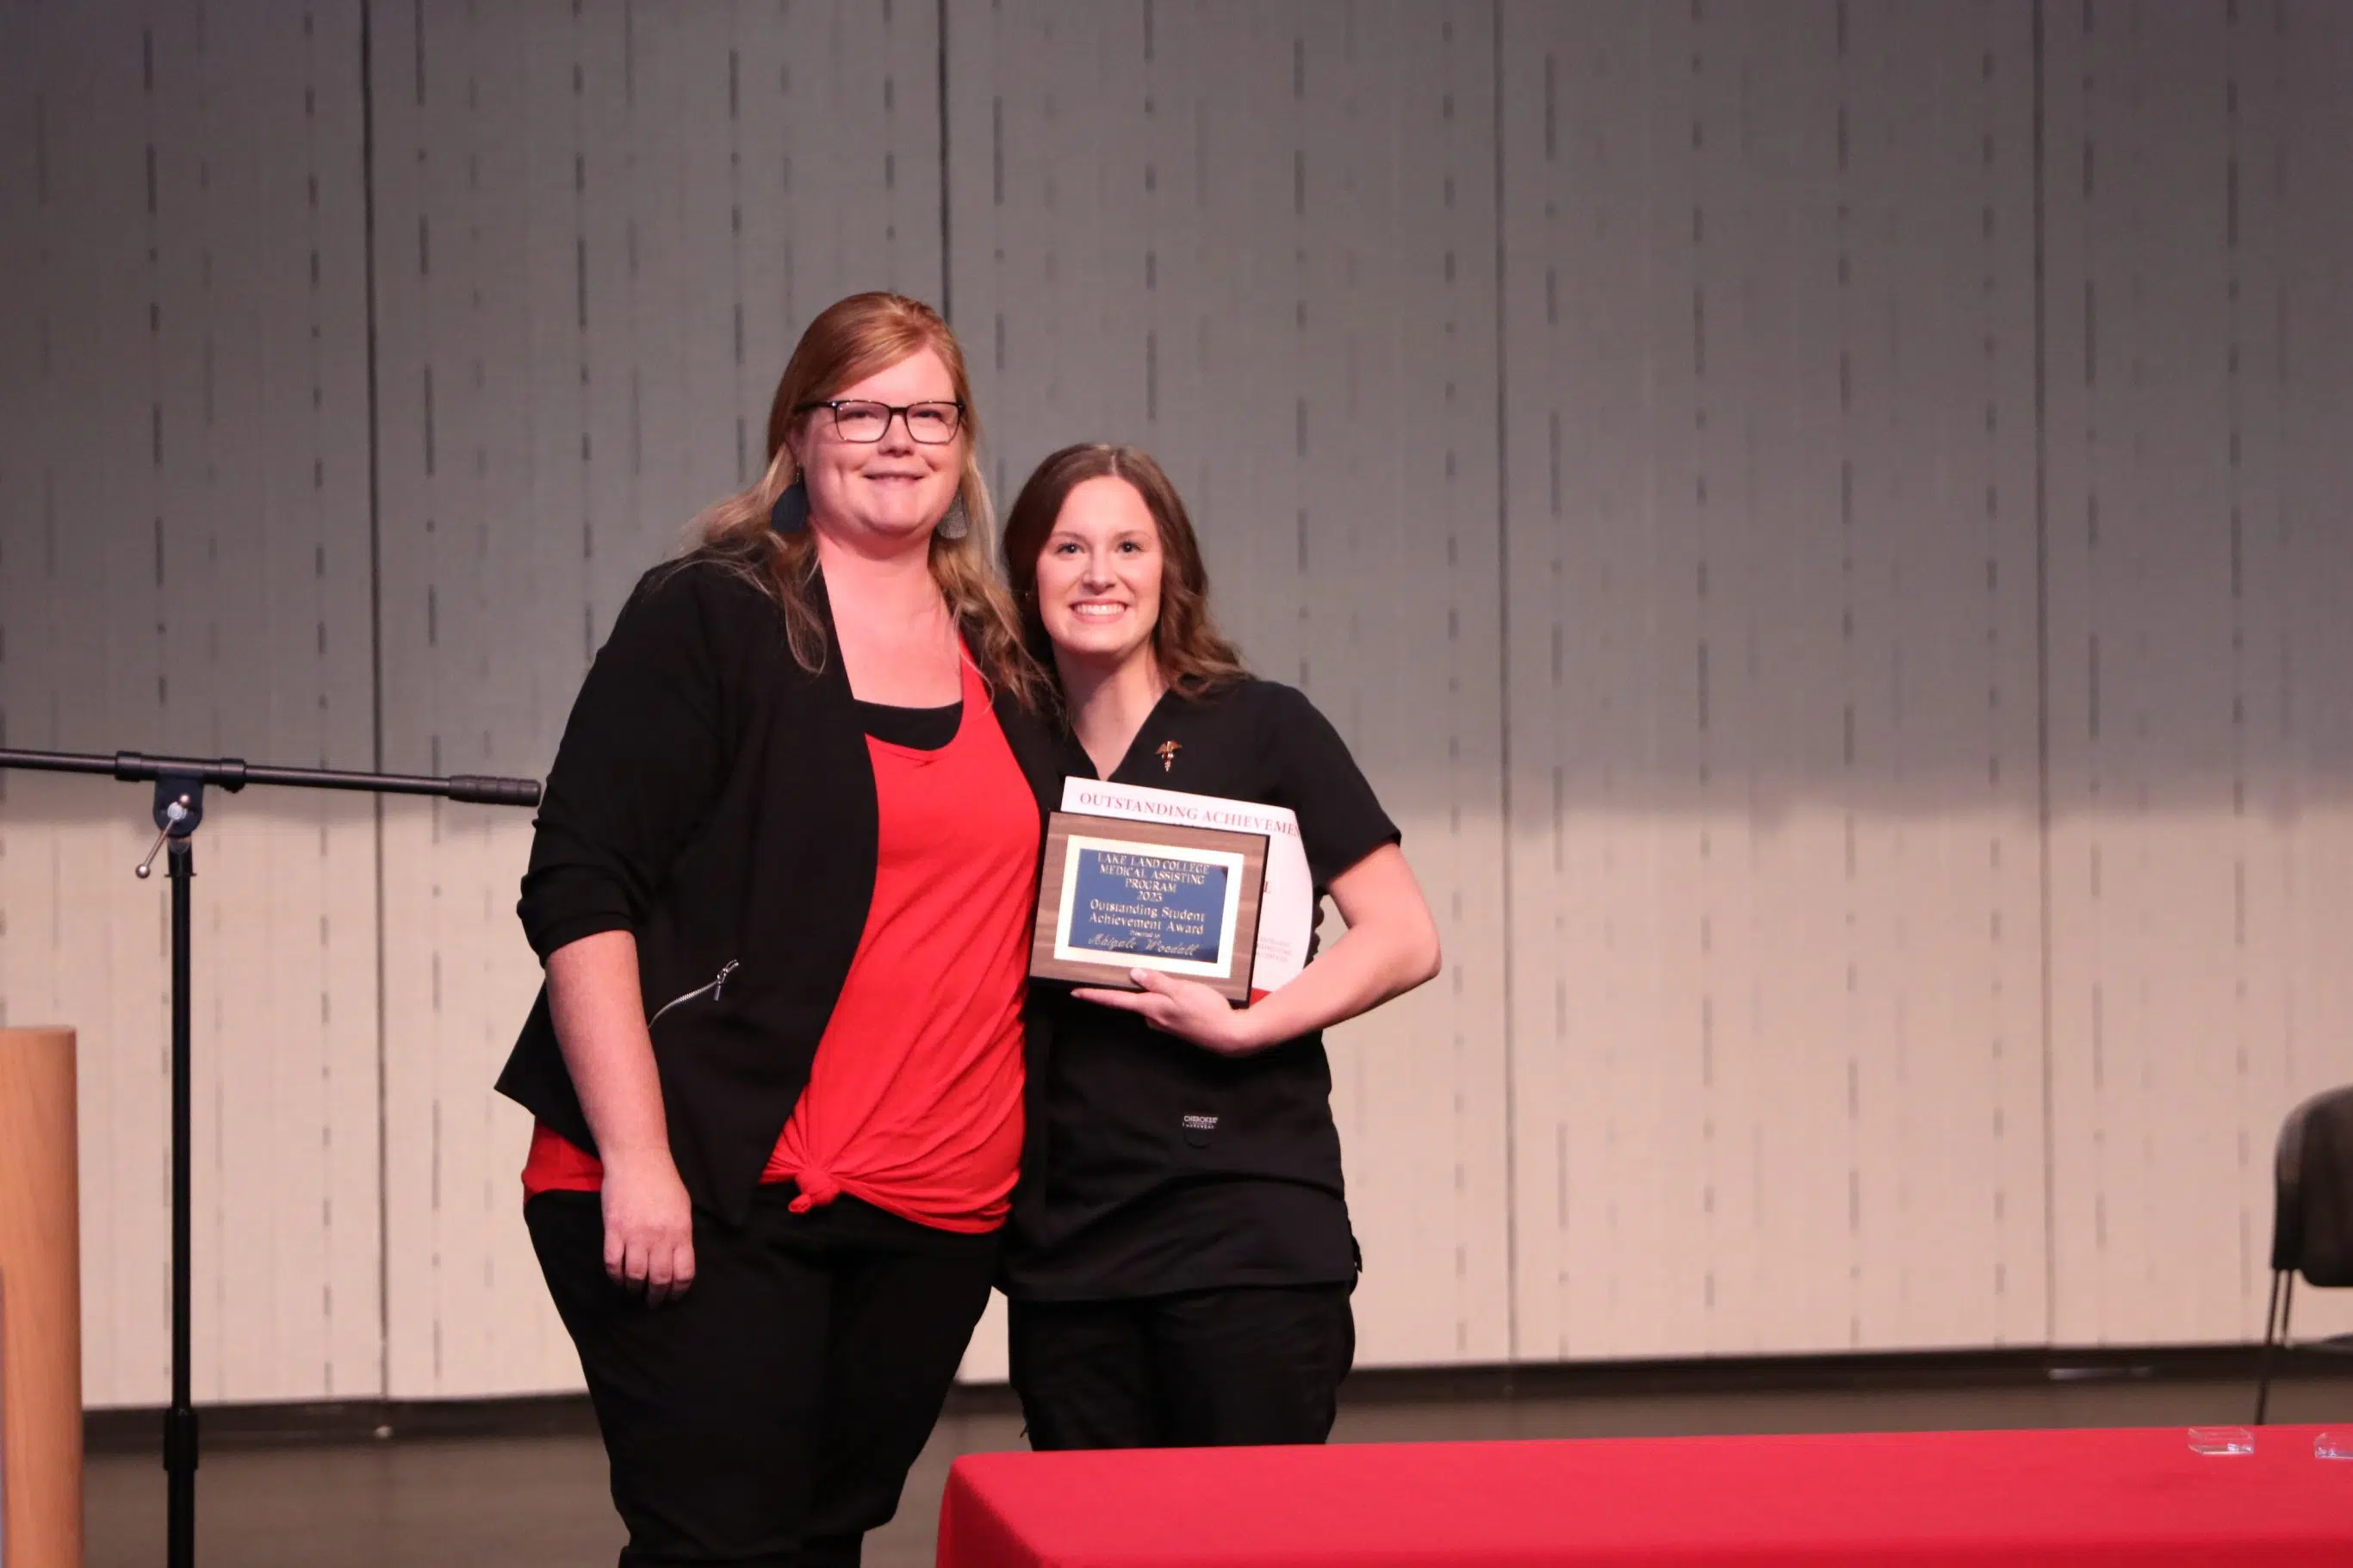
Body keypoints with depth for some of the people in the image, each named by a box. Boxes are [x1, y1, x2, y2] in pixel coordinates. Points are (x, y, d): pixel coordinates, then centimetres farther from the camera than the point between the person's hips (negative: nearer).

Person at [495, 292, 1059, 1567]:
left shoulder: (999, 661, 16)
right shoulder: (706, 621, -3)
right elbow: (578, 891, -10)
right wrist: (636, 1159, -17)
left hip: (934, 1217, 6)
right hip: (711, 1195, -6)